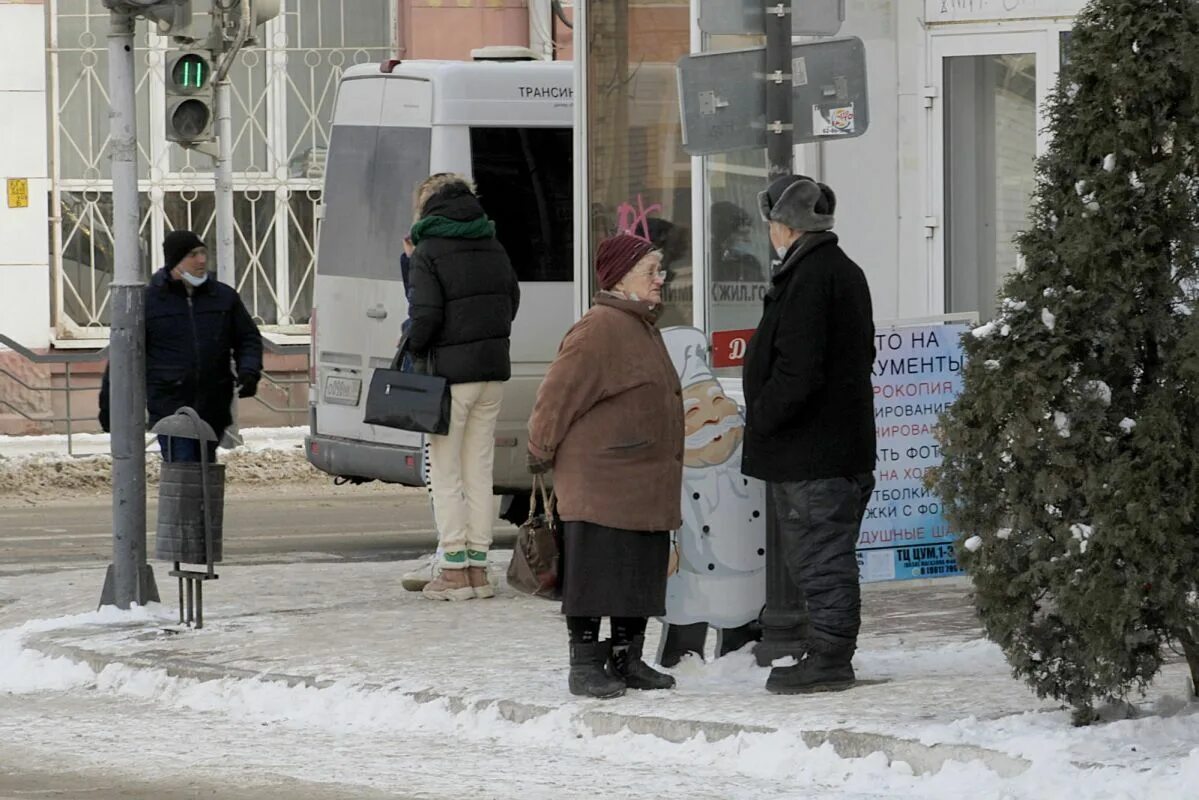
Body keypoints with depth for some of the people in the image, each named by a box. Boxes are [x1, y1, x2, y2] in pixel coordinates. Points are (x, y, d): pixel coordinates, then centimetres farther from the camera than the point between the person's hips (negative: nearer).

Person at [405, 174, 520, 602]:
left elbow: (426, 314, -16)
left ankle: (454, 570, -1)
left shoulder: (429, 252, -10)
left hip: (451, 372, -6)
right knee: (480, 470, 11)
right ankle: (477, 567, 12)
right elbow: (511, 300, 14)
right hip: (493, 371, 6)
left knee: (445, 472, 1)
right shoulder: (493, 248, 10)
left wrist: (412, 349, -1)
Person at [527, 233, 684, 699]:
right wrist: (542, 454, -6)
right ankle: (585, 664, 1)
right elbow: (556, 397, -14)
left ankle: (627, 660, 22)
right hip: (598, 483, -9)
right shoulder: (599, 329, -15)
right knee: (594, 573, -4)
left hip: (643, 484, 9)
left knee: (641, 574, 13)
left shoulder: (644, 327, 16)